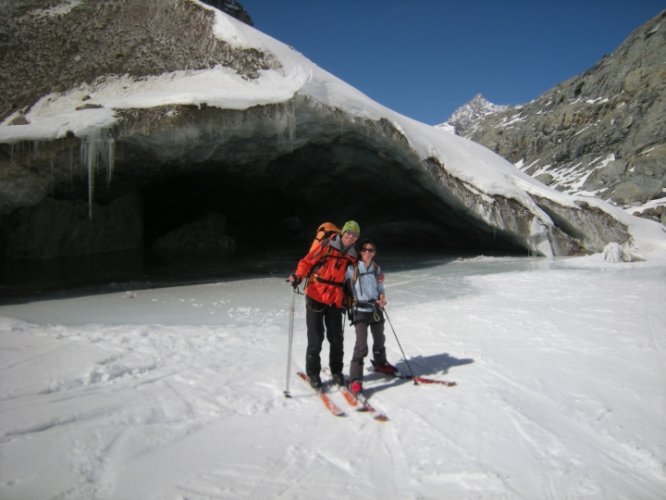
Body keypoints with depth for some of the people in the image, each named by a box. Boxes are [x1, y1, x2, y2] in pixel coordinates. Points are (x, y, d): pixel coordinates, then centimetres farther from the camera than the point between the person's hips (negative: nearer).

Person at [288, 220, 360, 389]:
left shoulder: (353, 256, 8)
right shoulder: (325, 246, -6)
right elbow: (307, 261, -5)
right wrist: (298, 276, -20)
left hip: (335, 300, 4)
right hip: (315, 297, -4)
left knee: (337, 339, 8)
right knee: (316, 338, 1)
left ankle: (336, 371, 26)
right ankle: (312, 373, 17)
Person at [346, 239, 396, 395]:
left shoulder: (377, 268, 6)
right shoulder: (352, 268, -10)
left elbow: (380, 288, 13)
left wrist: (382, 298, -5)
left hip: (376, 309, 6)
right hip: (360, 311, -5)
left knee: (379, 340, 23)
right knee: (361, 345, -15)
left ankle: (380, 363, 49)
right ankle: (355, 379, -9)